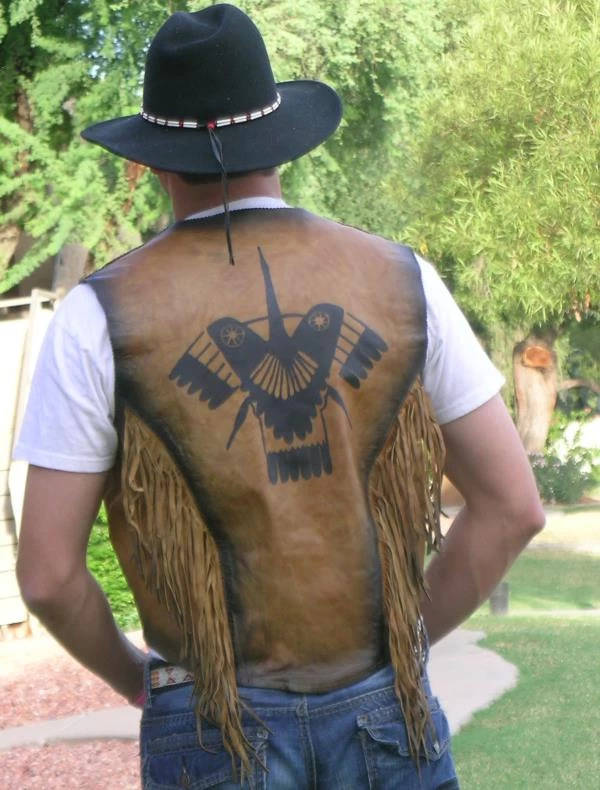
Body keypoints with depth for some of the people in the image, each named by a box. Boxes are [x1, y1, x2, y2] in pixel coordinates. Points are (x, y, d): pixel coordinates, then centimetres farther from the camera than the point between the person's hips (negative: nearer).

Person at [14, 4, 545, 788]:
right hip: (381, 716, 2)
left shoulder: (100, 316, -9)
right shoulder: (400, 280, -3)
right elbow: (513, 505, -1)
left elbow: (47, 572, -9)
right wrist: (402, 644, 12)